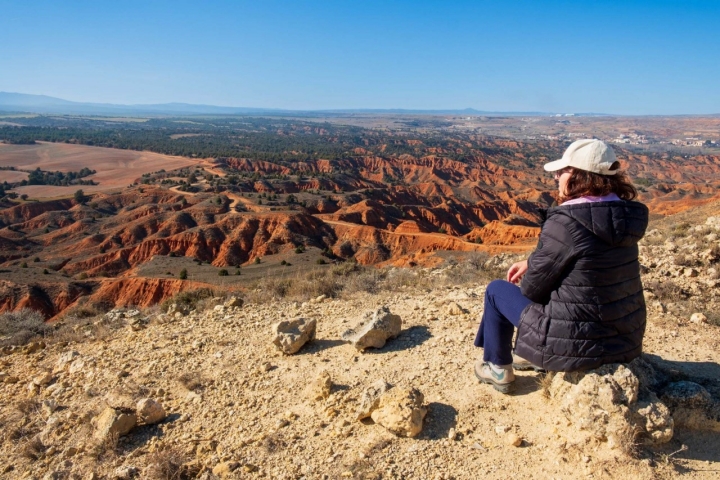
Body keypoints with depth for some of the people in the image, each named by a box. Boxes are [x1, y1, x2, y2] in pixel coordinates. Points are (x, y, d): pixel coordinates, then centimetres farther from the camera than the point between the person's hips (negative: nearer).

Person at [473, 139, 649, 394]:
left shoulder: (566, 221, -24)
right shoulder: (623, 214, 0)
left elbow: (533, 287, -15)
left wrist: (529, 273, 7)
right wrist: (530, 263, 14)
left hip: (577, 344, -8)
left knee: (497, 290, 11)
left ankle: (498, 369, 26)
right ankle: (532, 357, 43)